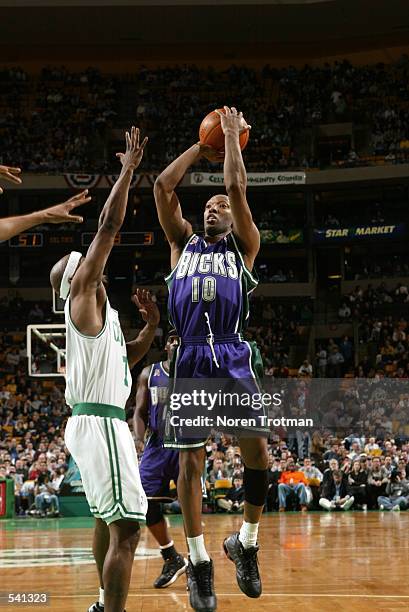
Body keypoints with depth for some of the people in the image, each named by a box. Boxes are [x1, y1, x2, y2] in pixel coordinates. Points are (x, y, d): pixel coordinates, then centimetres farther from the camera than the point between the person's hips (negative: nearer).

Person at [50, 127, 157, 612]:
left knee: (107, 521, 22)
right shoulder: (82, 292, -7)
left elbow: (123, 358, 31)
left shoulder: (97, 311, 18)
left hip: (93, 421, 10)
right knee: (126, 528, -16)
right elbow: (109, 225, -14)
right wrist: (129, 168, -8)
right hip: (100, 422, -10)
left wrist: (151, 326, 18)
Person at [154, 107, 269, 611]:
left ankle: (246, 542, 10)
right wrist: (202, 147, 18)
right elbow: (163, 185, 12)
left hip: (233, 356, -1)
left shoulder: (242, 245, 15)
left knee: (256, 449, -10)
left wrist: (231, 136, 12)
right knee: (189, 458, -1)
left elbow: (237, 188, 3)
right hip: (191, 357, 1)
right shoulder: (183, 242, 20)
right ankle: (198, 561, 6)